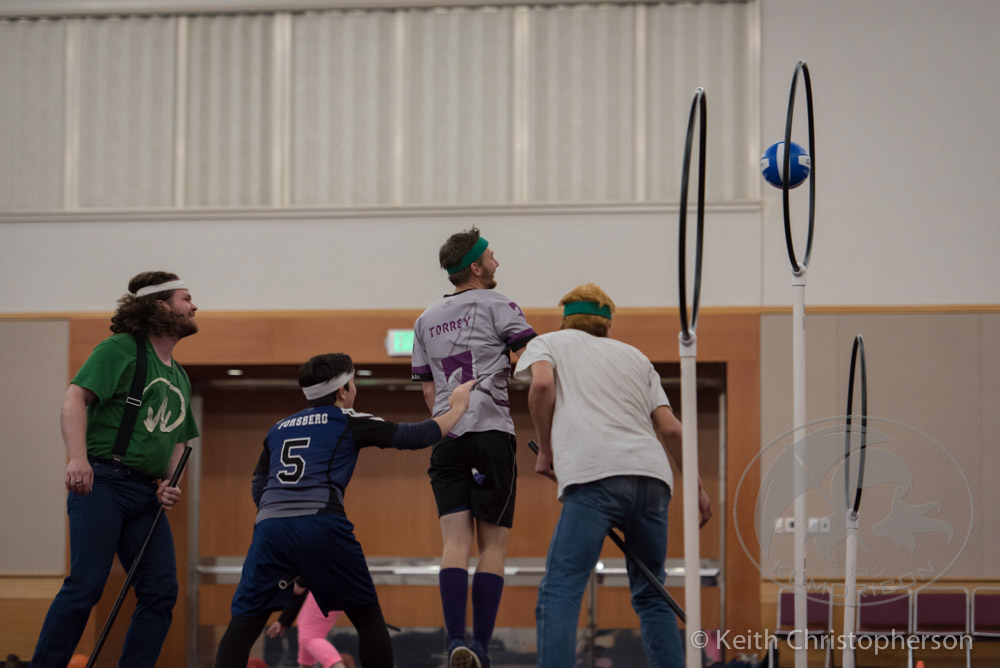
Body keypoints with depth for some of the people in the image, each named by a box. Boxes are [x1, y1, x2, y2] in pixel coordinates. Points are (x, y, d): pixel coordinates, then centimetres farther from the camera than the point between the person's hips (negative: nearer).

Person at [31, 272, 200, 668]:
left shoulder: (179, 378, 21)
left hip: (146, 496, 8)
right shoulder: (120, 349, -2)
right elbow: (75, 397, -13)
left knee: (162, 591, -2)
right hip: (101, 482, -7)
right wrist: (78, 458, -28)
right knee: (85, 586, -15)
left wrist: (169, 483, 10)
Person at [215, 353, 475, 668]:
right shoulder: (349, 421, 13)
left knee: (243, 625, 4)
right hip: (322, 527, -3)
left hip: (270, 527, 3)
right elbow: (415, 436, 14)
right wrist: (457, 407, 28)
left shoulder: (278, 429, 26)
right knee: (368, 618, 13)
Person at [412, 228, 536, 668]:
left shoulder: (426, 320, 20)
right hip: (492, 430, -5)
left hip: (446, 437, 5)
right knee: (492, 545, -1)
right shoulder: (495, 305, 3)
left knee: (455, 543, -2)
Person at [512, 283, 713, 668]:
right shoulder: (634, 356, 31)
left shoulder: (547, 343, 22)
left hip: (594, 479, -4)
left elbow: (542, 382, -2)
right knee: (650, 595, 15)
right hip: (652, 477, 4)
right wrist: (696, 487, 29)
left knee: (560, 591, -8)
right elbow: (670, 429, 21)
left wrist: (545, 449, 9)